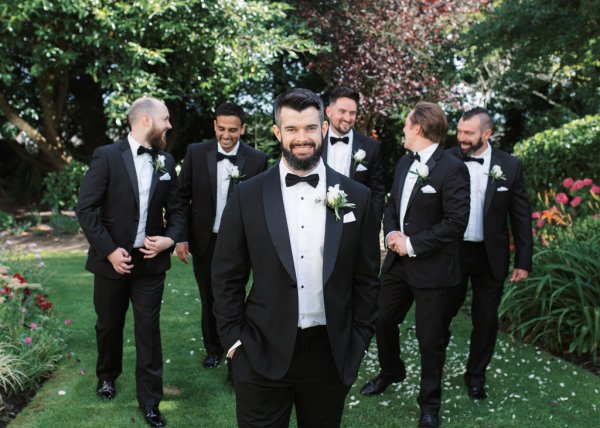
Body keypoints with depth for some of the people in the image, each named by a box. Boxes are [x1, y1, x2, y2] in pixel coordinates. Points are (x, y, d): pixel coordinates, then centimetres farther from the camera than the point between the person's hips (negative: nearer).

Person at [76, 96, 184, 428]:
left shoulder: (166, 161, 5)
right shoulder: (107, 156, -8)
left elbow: (174, 209, 11)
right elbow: (86, 208, -10)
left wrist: (170, 238, -8)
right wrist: (109, 250, -15)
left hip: (150, 260, 2)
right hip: (113, 260, -2)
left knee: (149, 329, 4)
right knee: (109, 325, 16)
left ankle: (150, 401, 14)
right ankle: (107, 375, 42)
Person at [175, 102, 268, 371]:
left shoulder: (257, 160, -9)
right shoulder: (196, 153, -5)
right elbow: (183, 196, -1)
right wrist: (181, 237, -3)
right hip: (204, 241, 2)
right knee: (209, 299, 17)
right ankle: (213, 348, 36)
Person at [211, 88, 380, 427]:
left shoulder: (356, 197, 0)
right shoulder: (248, 196, -2)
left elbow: (367, 279, 5)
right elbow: (227, 278, 2)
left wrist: (359, 341, 3)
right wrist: (235, 340, -2)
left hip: (332, 355, 1)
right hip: (263, 354, -1)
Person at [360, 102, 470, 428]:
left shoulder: (451, 169, -15)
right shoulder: (404, 163, 9)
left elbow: (456, 221, -20)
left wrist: (412, 244, -19)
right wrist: (391, 233, -3)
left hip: (431, 268, -7)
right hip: (398, 263, 7)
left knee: (430, 339, 5)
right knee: (383, 321, 19)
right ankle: (391, 372, 46)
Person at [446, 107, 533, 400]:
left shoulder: (510, 166, -4)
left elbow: (521, 217, 0)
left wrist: (523, 261, -1)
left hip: (490, 256, 1)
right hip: (450, 252, -1)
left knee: (486, 319, 11)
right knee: (444, 311, 11)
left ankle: (476, 375, 31)